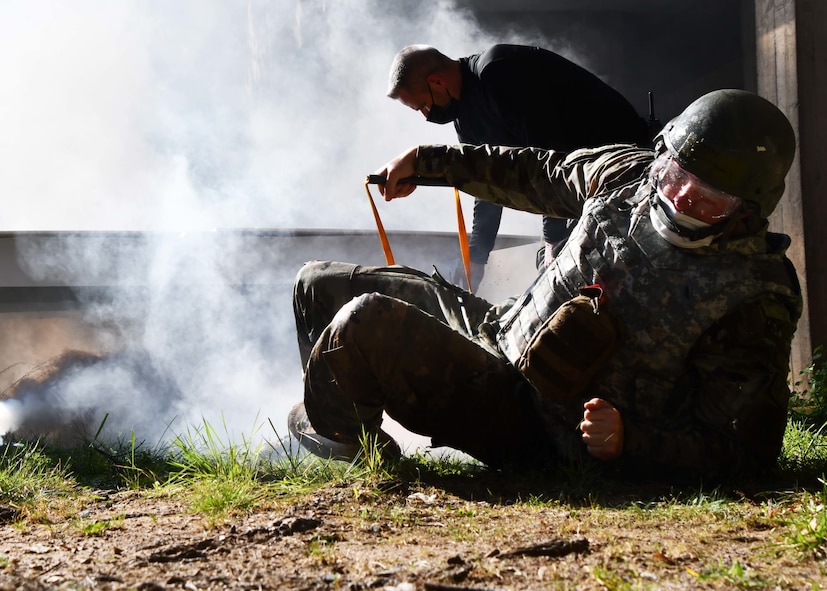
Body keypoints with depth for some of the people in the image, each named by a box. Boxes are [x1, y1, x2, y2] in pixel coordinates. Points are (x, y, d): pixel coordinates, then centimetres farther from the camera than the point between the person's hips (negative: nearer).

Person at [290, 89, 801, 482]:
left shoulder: (756, 302, -23)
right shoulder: (622, 173, -6)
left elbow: (746, 453, -22)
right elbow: (537, 175, 16)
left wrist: (625, 443, -36)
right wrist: (429, 160, 22)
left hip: (540, 435, -7)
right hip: (498, 328, 8)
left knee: (365, 323, -26)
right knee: (321, 285, 17)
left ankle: (336, 447, 4)